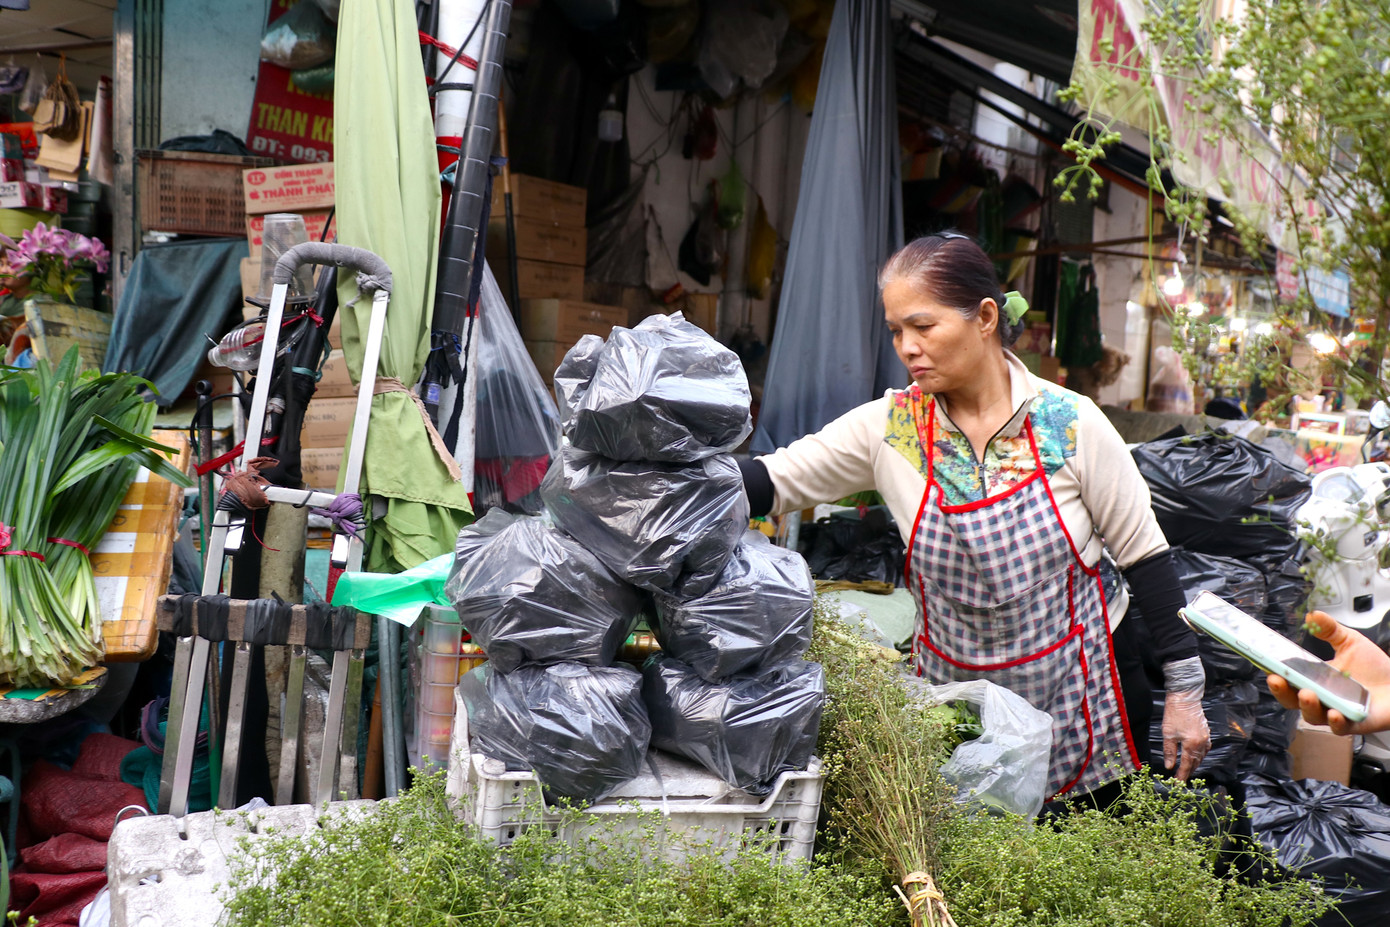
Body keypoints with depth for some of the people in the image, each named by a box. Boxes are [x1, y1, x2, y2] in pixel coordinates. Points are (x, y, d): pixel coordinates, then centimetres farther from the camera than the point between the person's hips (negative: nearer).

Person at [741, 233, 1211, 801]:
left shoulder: (1071, 424, -13)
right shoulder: (889, 427, -8)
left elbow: (1145, 557, -6)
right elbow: (769, 482, -8)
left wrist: (1184, 691, -6)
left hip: (1081, 692, -1)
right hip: (958, 698, 2)